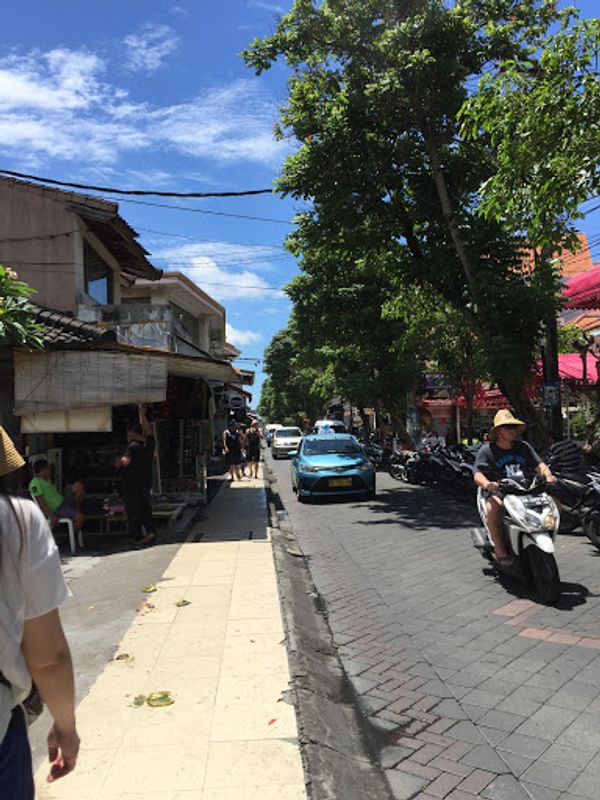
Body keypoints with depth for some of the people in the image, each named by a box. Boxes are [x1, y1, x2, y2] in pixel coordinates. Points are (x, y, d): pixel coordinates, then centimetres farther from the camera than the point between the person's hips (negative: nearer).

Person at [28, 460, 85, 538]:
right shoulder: (35, 483, -11)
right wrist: (51, 516, -26)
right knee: (80, 518, -30)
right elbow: (40, 502, -20)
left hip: (62, 502, 9)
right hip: (56, 510, -9)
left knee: (78, 485, -5)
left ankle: (77, 510, 4)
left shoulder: (46, 480, 20)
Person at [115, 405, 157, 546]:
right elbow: (147, 430, 22)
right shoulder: (149, 443, 4)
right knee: (145, 508, 16)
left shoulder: (133, 446, -18)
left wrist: (119, 462, -13)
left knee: (133, 511, 3)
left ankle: (137, 537, 9)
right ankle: (150, 531, 2)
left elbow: (126, 460, -34)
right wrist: (142, 415, 31)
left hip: (131, 484, -7)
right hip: (146, 482, 7)